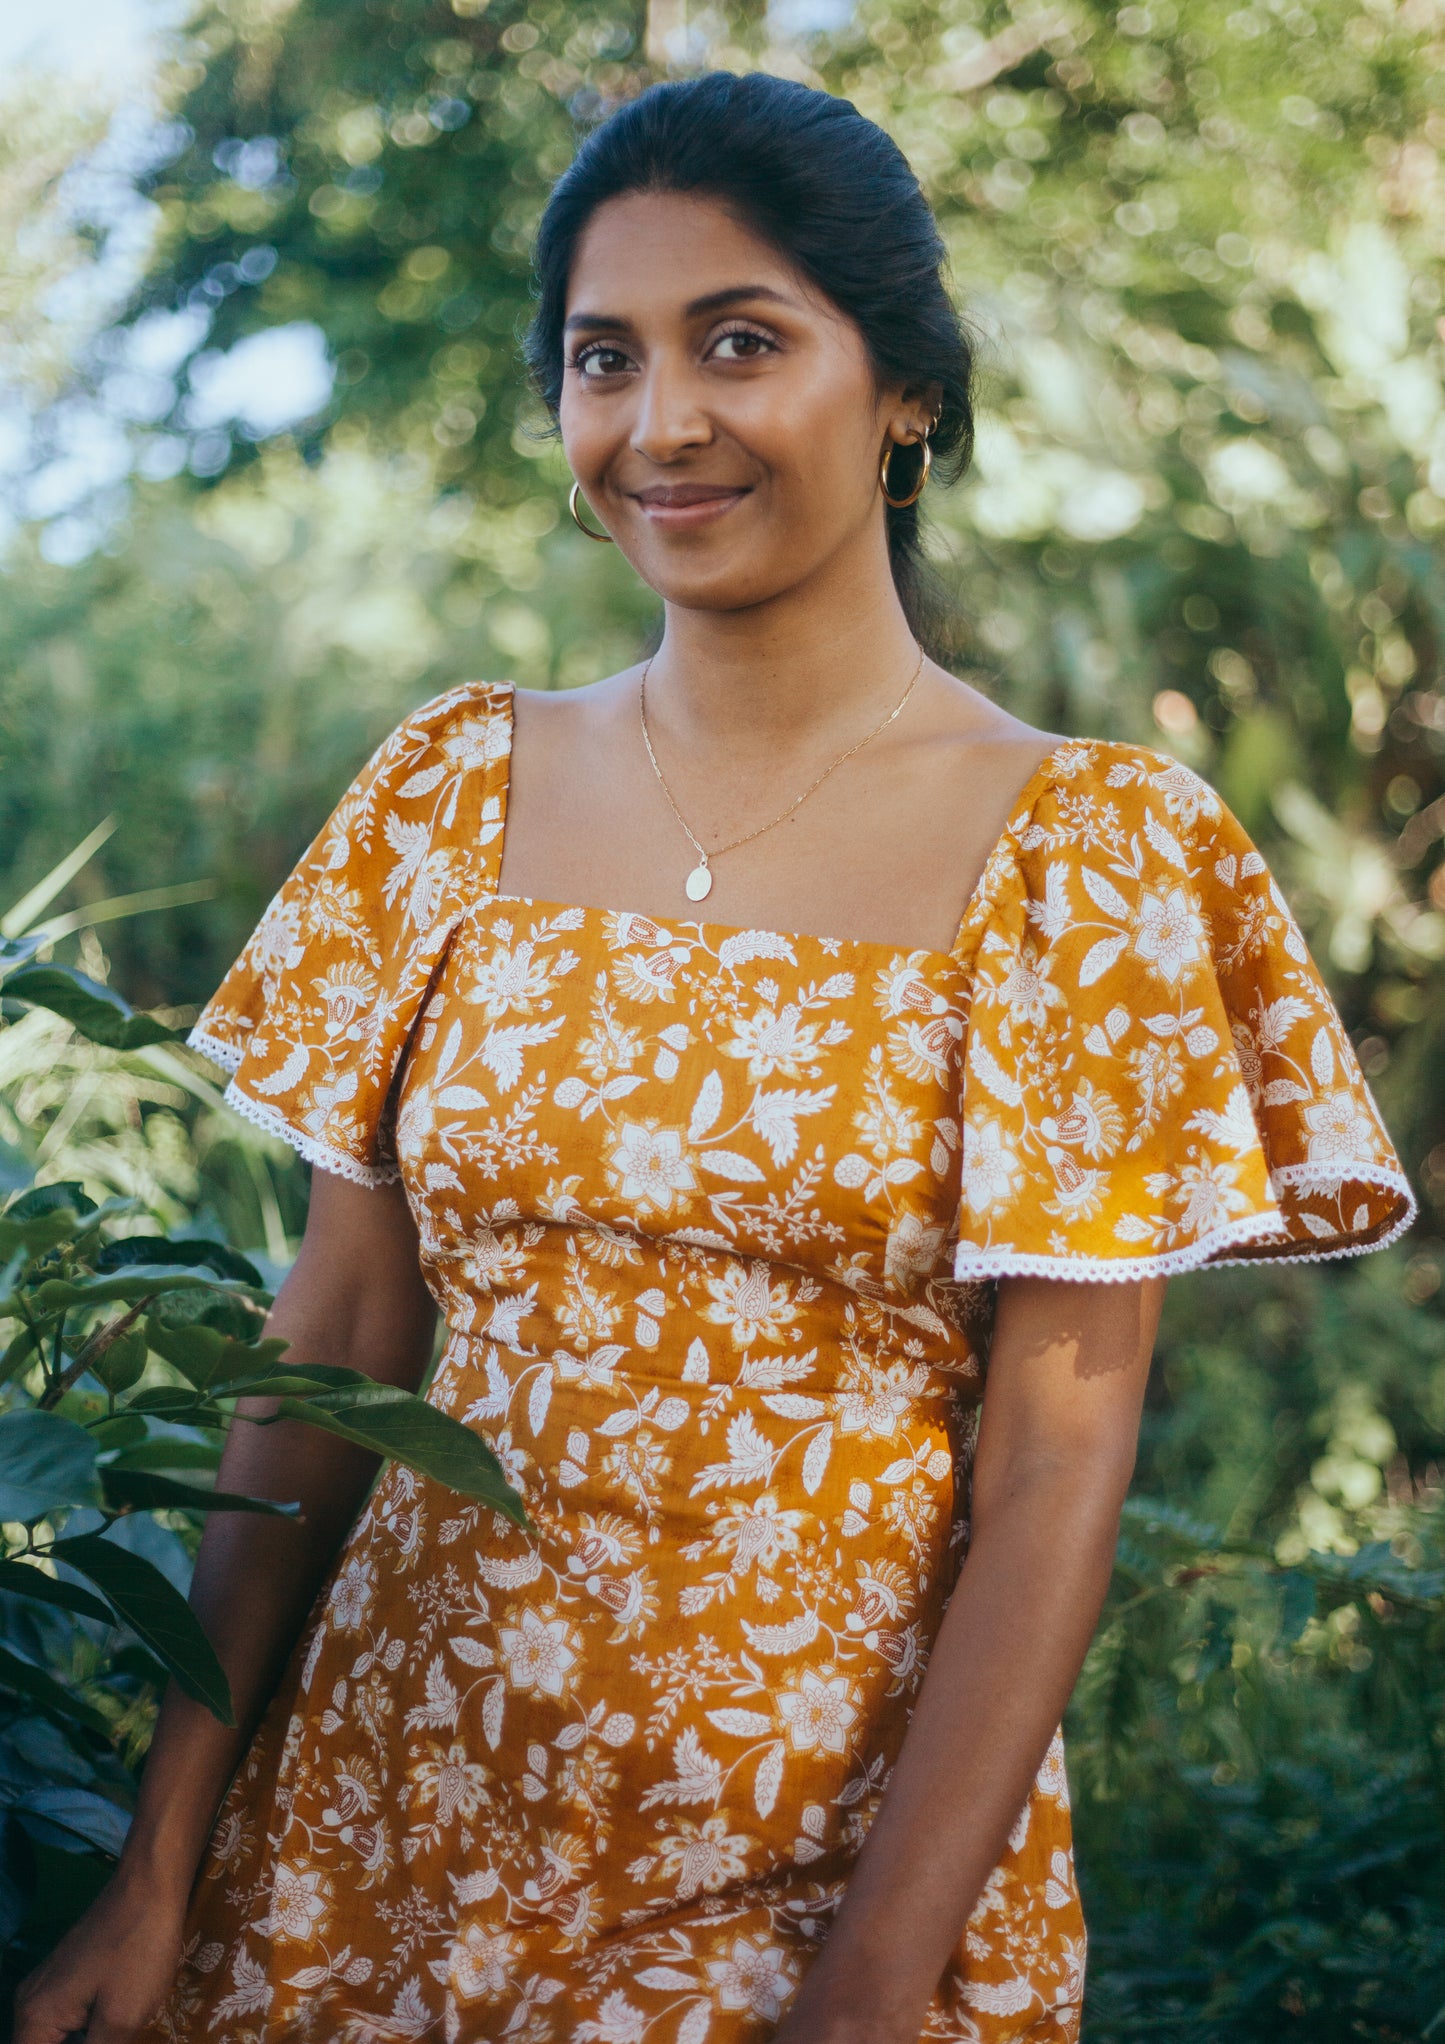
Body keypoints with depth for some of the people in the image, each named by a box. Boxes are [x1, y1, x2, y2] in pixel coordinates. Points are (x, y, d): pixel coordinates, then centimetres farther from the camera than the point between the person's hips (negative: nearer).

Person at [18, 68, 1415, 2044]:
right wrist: (167, 1867, -2)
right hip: (395, 1806, 4)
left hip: (843, 1841, -3)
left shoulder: (1075, 846, -9)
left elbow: (1057, 1458, -12)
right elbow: (337, 1336, 2)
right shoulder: (462, 786, 2)